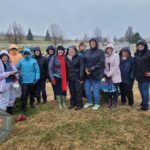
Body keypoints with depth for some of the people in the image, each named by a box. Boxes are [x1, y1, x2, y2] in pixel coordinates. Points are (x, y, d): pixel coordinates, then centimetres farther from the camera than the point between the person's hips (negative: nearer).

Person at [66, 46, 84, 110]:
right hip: (70, 78, 4)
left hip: (77, 78, -4)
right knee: (72, 92, 11)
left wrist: (81, 78, -14)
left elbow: (81, 68, -8)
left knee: (78, 91, 0)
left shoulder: (79, 58, -4)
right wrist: (67, 78, 6)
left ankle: (79, 105, 10)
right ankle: (72, 104, 24)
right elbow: (66, 69, 11)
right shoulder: (67, 59, 9)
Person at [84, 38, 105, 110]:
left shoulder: (100, 52, -4)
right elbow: (84, 61, 11)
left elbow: (101, 63, -11)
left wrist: (92, 68, -17)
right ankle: (89, 102, 31)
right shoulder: (86, 51, 10)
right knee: (87, 88, 12)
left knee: (95, 89, 1)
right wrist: (86, 69, -8)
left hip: (96, 73, -5)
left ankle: (97, 104, 19)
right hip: (87, 73, 5)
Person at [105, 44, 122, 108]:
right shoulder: (105, 56, 5)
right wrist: (106, 73, -6)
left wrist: (109, 74, -14)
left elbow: (116, 66, -12)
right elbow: (104, 66, 7)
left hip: (115, 75, -3)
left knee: (115, 90, 2)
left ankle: (114, 103, 14)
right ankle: (109, 102, 20)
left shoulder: (116, 55, -6)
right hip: (107, 76, 3)